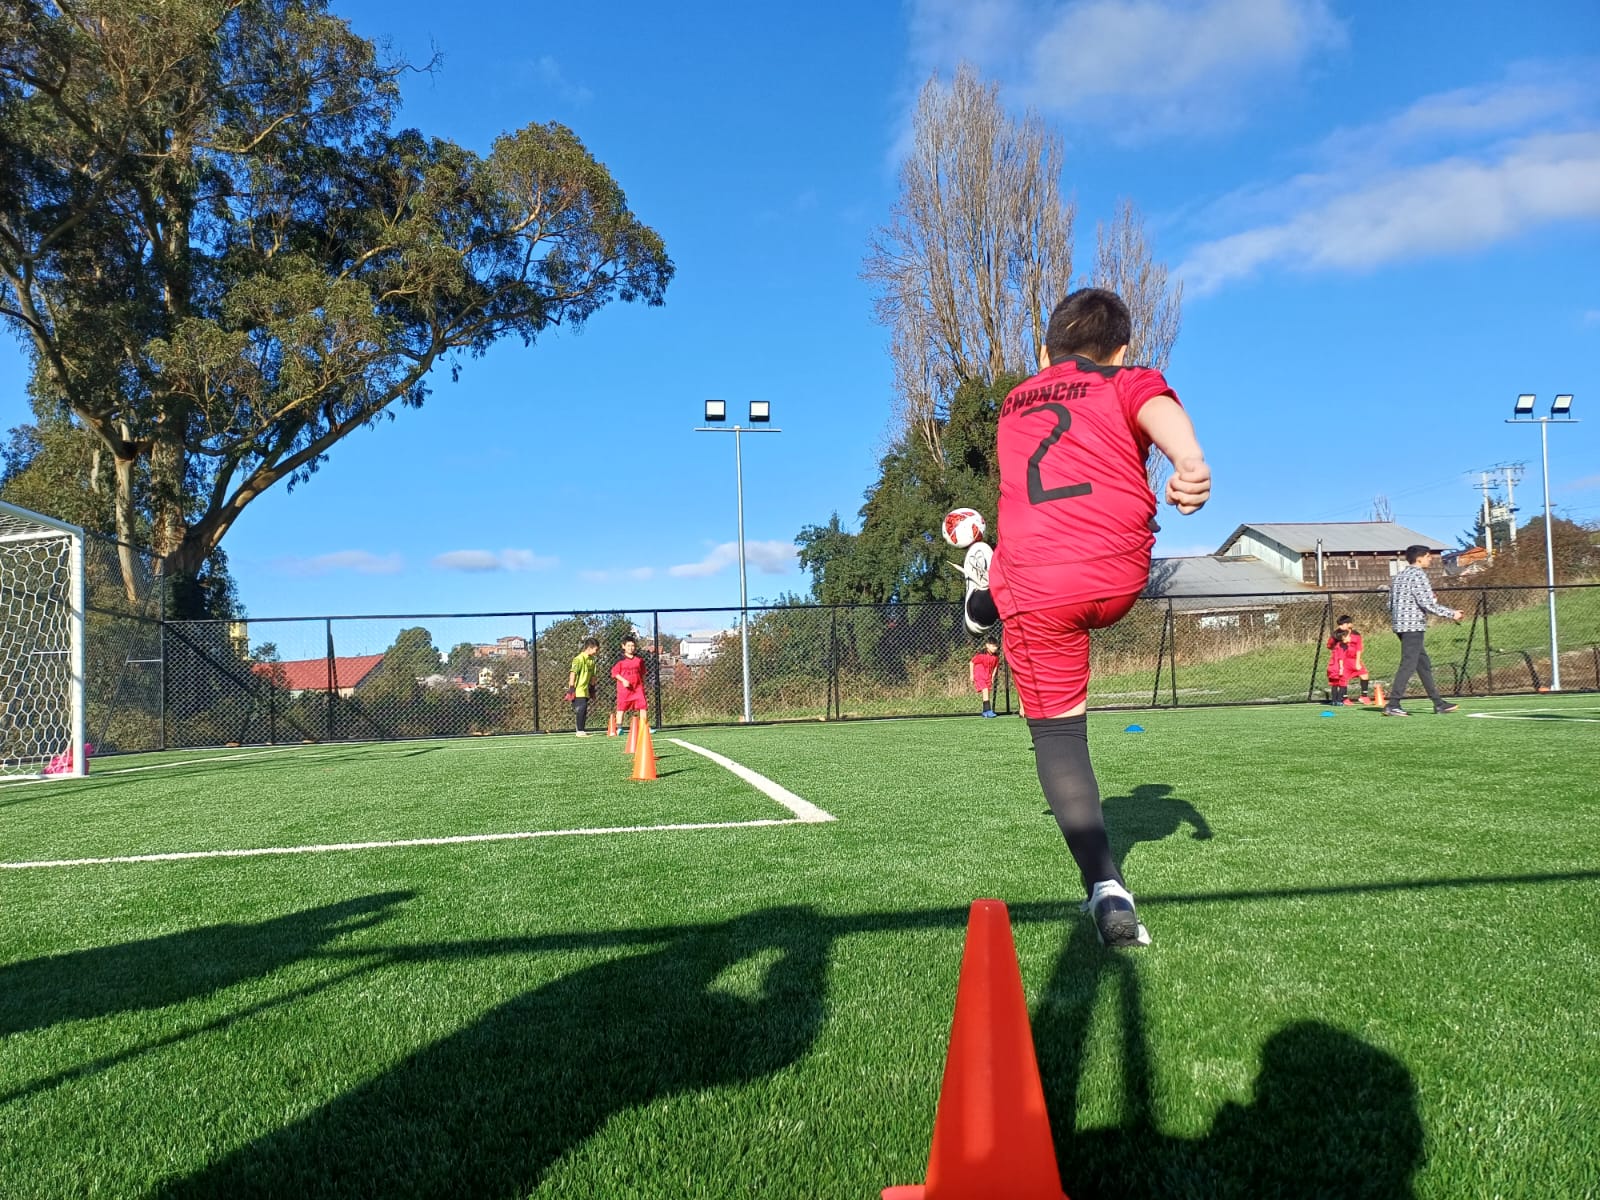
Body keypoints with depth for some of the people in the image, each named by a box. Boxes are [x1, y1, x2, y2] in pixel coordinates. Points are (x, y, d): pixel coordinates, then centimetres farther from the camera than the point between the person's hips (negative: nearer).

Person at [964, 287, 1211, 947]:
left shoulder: (1013, 405, 24)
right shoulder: (1130, 383, 14)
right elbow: (1162, 413, -11)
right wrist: (1190, 463, -31)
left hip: (1035, 586, 1)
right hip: (1120, 577, 0)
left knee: (1057, 733, 6)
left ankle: (1105, 886, -6)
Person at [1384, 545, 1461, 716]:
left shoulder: (1398, 577, 17)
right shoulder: (1418, 575, -10)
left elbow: (1391, 604, 18)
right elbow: (1428, 604, -17)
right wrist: (1452, 614, -8)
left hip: (1400, 625, 10)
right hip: (1413, 626, -10)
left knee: (1424, 664, 13)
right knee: (1408, 665, -10)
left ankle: (1438, 703, 17)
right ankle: (1392, 705, -13)